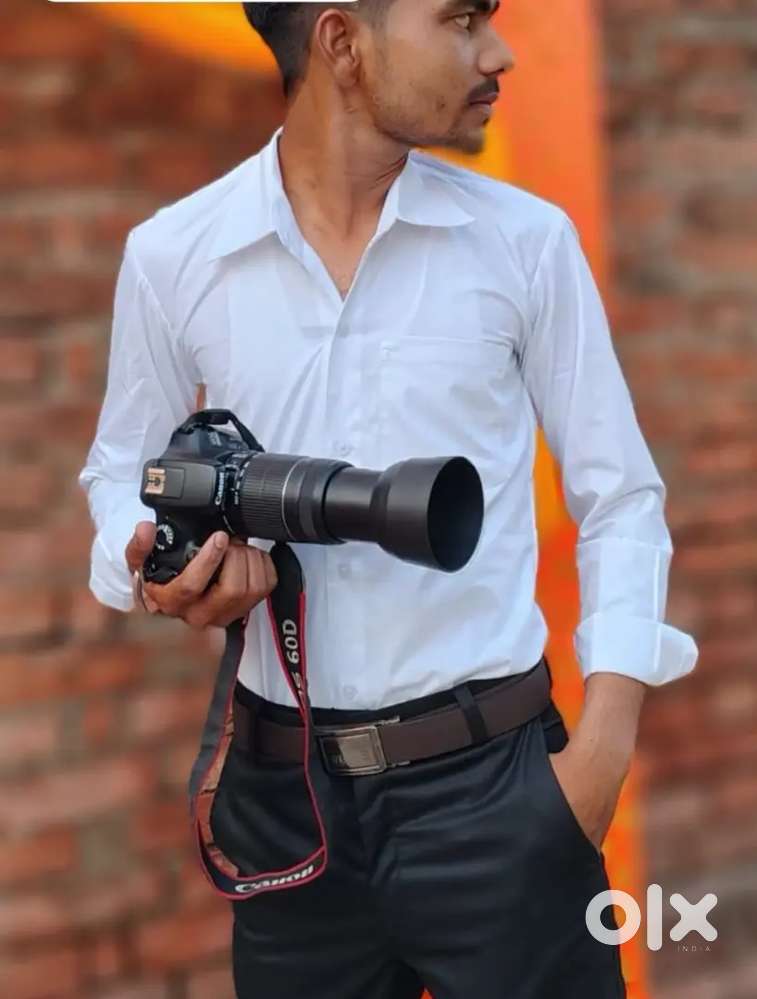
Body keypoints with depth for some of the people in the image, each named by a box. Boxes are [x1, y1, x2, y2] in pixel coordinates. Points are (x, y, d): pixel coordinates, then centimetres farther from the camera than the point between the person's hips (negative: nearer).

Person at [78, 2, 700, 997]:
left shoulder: (529, 240, -2)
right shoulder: (170, 255, -2)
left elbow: (619, 497, 2)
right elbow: (123, 471, 12)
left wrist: (604, 744, -9)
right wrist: (155, 570, -10)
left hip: (495, 774, -1)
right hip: (283, 787, 1)